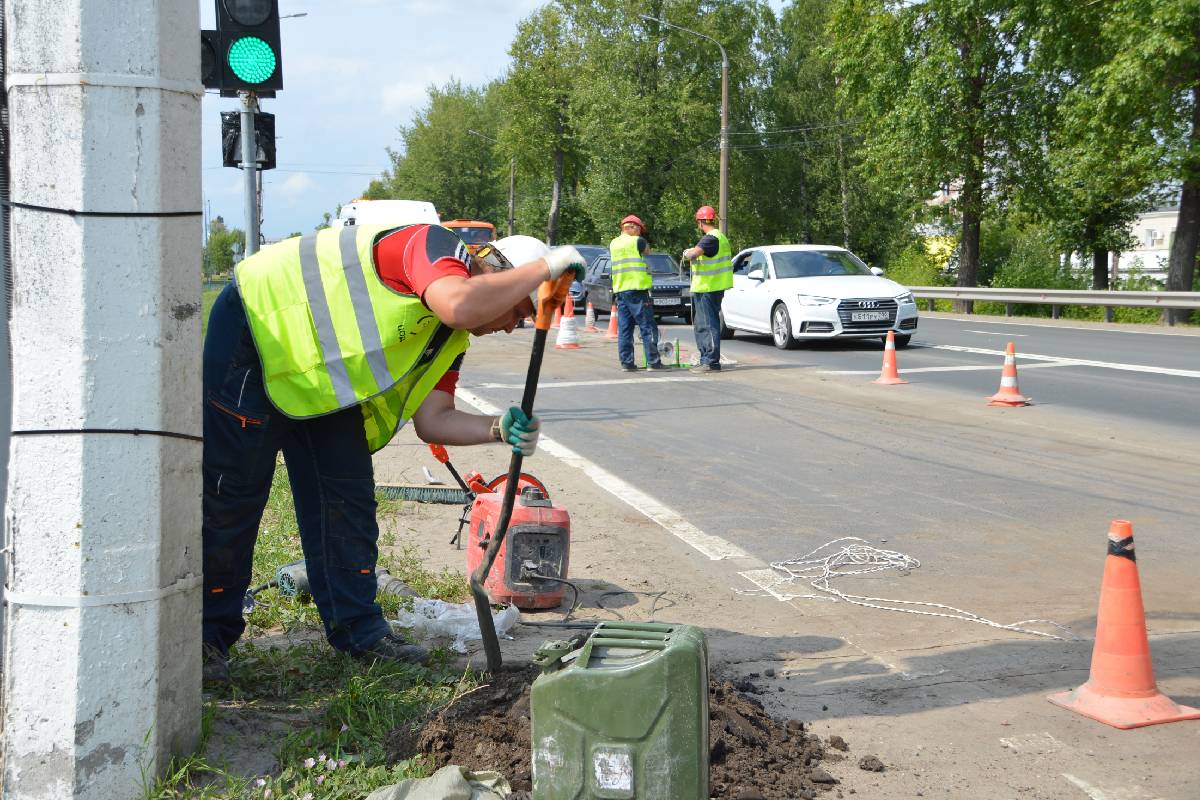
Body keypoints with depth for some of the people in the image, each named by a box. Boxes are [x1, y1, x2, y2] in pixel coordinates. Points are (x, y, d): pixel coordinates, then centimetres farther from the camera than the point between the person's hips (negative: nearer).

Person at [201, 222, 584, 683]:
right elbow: (461, 305, -42)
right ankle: (207, 636, 6)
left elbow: (433, 419, 2)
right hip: (256, 331, -10)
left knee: (348, 497, 6)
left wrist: (499, 430, -15)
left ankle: (358, 629, 14)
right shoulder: (435, 246, -20)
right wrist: (546, 266, -30)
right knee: (231, 496, -6)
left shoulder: (449, 339, 7)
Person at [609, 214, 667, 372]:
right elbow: (648, 252, 10)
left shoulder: (613, 244, 11)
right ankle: (653, 361, -3)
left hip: (619, 290, 6)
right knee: (648, 327, -2)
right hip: (637, 289, -6)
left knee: (624, 329, 7)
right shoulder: (638, 241, -7)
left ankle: (626, 362, 6)